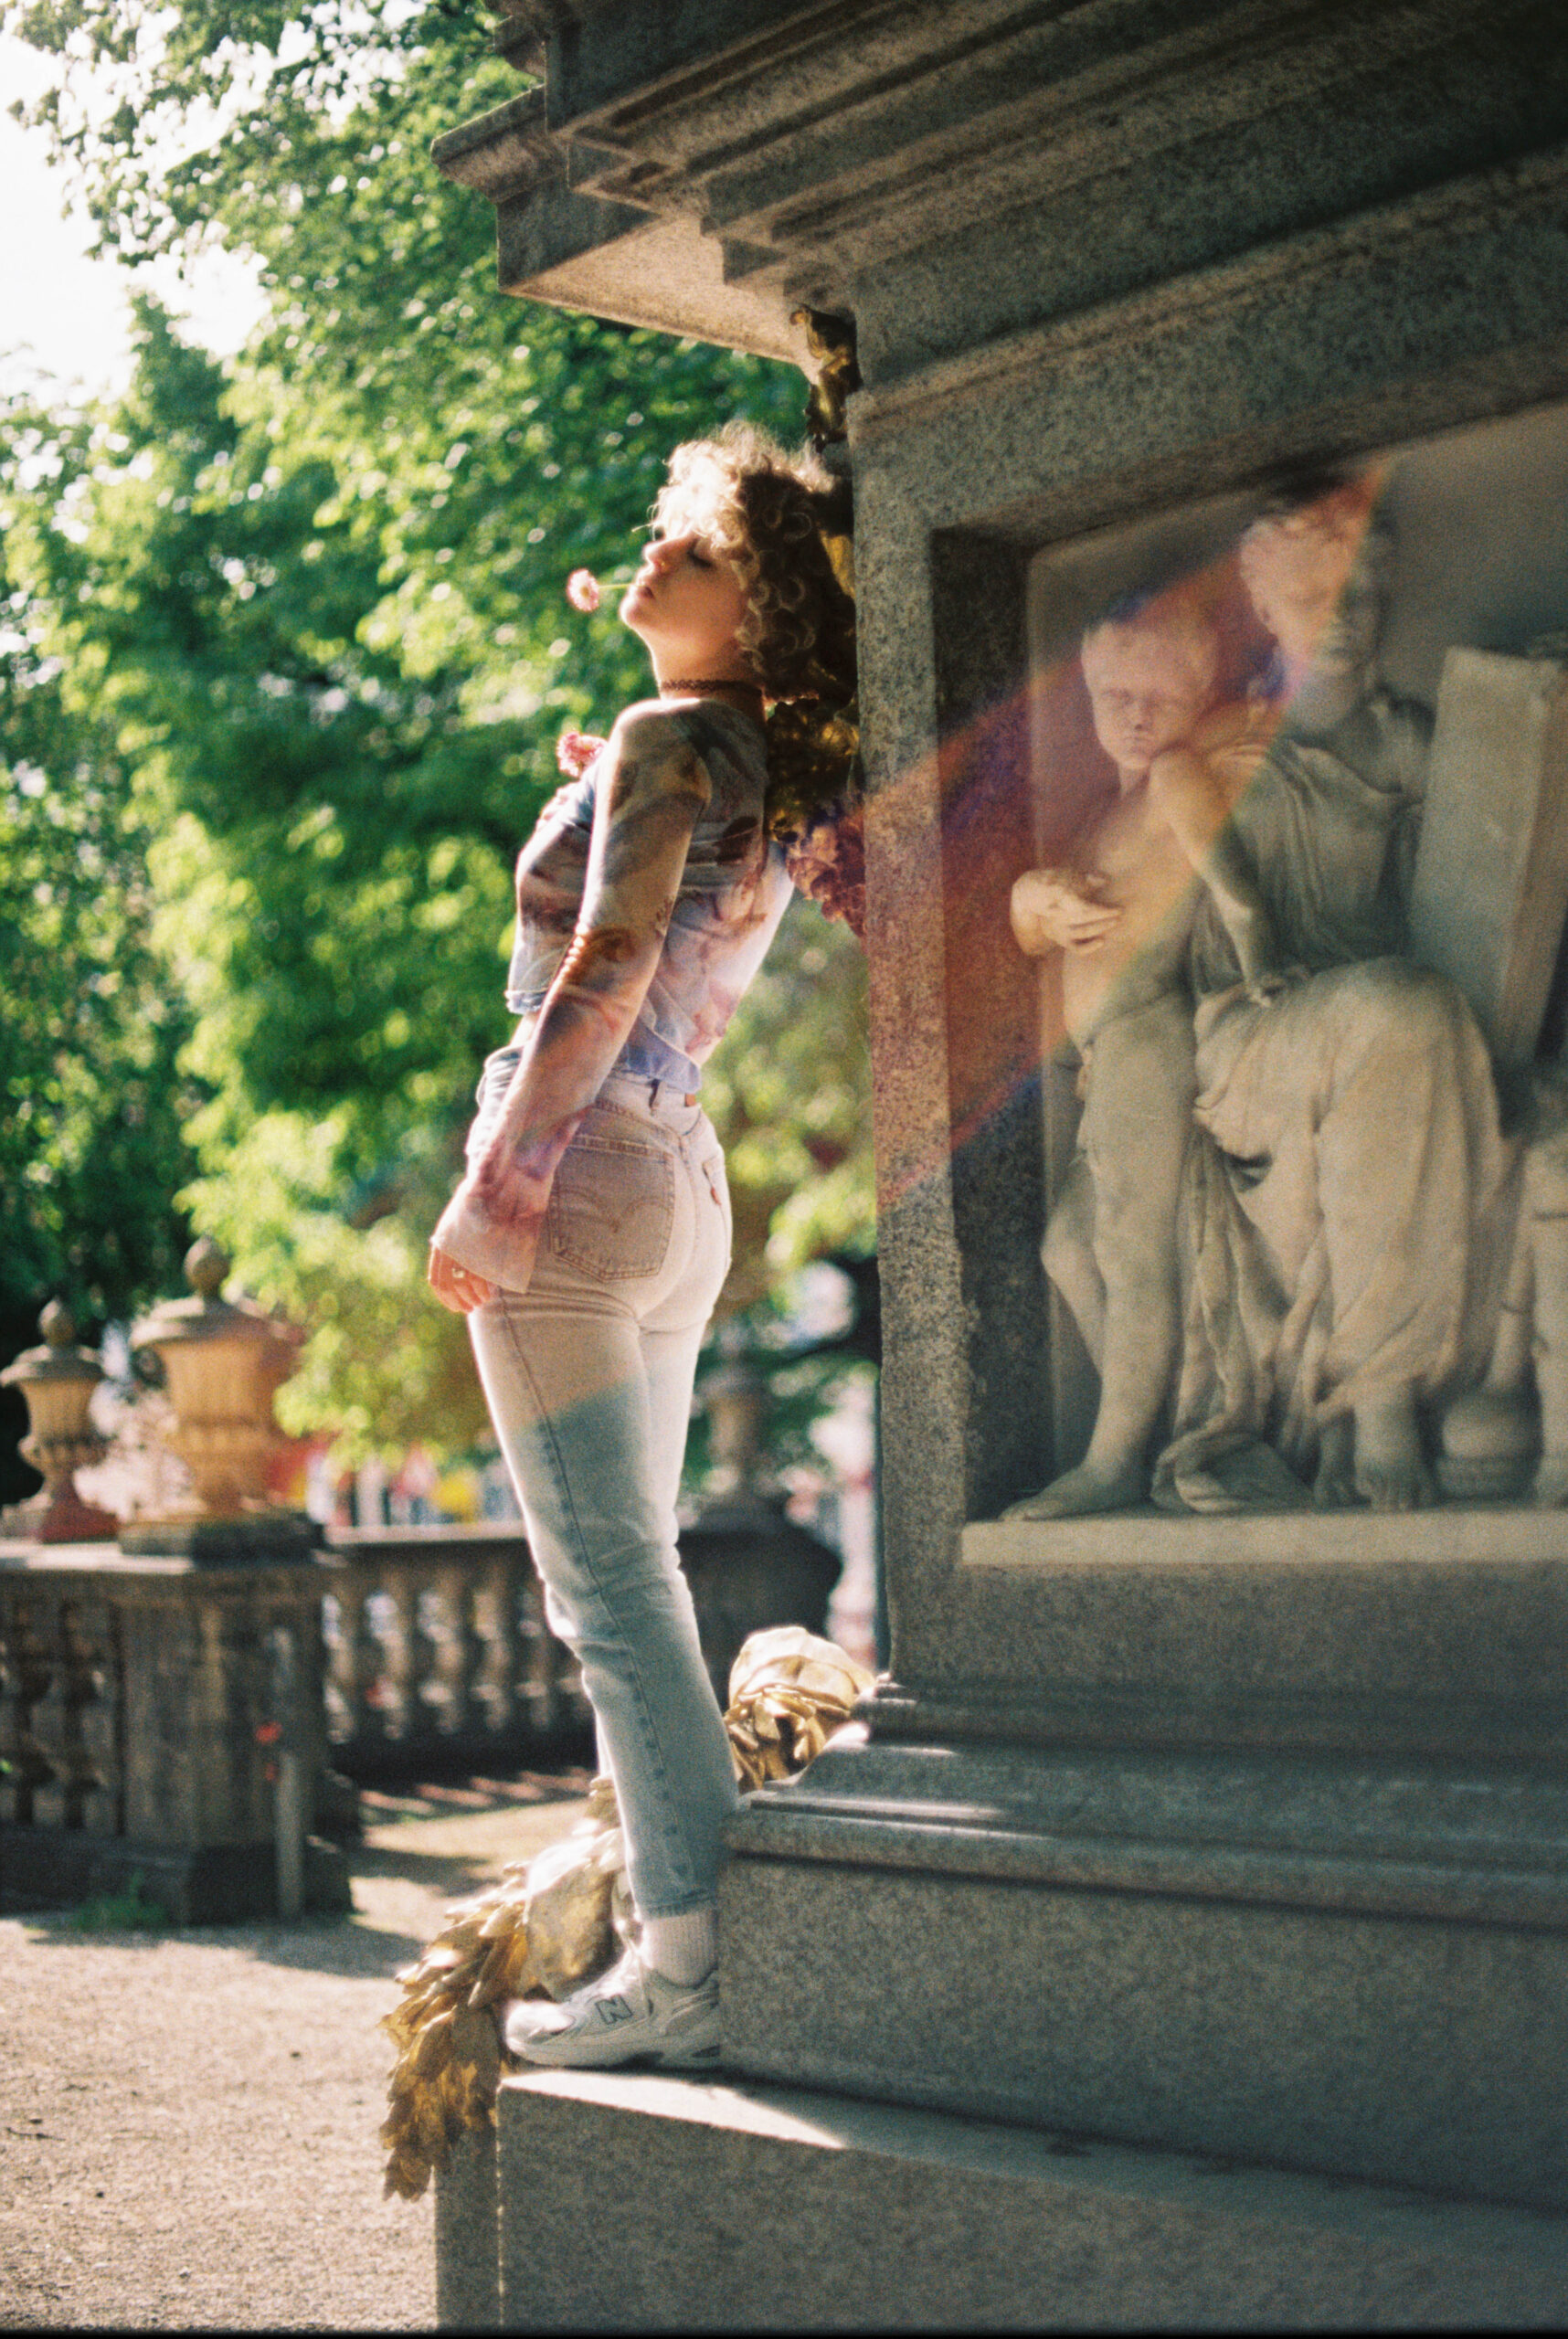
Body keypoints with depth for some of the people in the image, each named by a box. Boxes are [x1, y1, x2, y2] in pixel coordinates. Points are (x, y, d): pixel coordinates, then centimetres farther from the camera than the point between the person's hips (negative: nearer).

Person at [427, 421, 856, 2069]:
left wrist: (490, 1198, -17)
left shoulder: (667, 739, -8)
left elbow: (605, 972, -18)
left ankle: (691, 1966, -8)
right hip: (683, 1191, 9)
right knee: (622, 1583, 13)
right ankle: (688, 1925, 14)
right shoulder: (766, 777, 16)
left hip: (579, 1175, -9)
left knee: (611, 1583, -8)